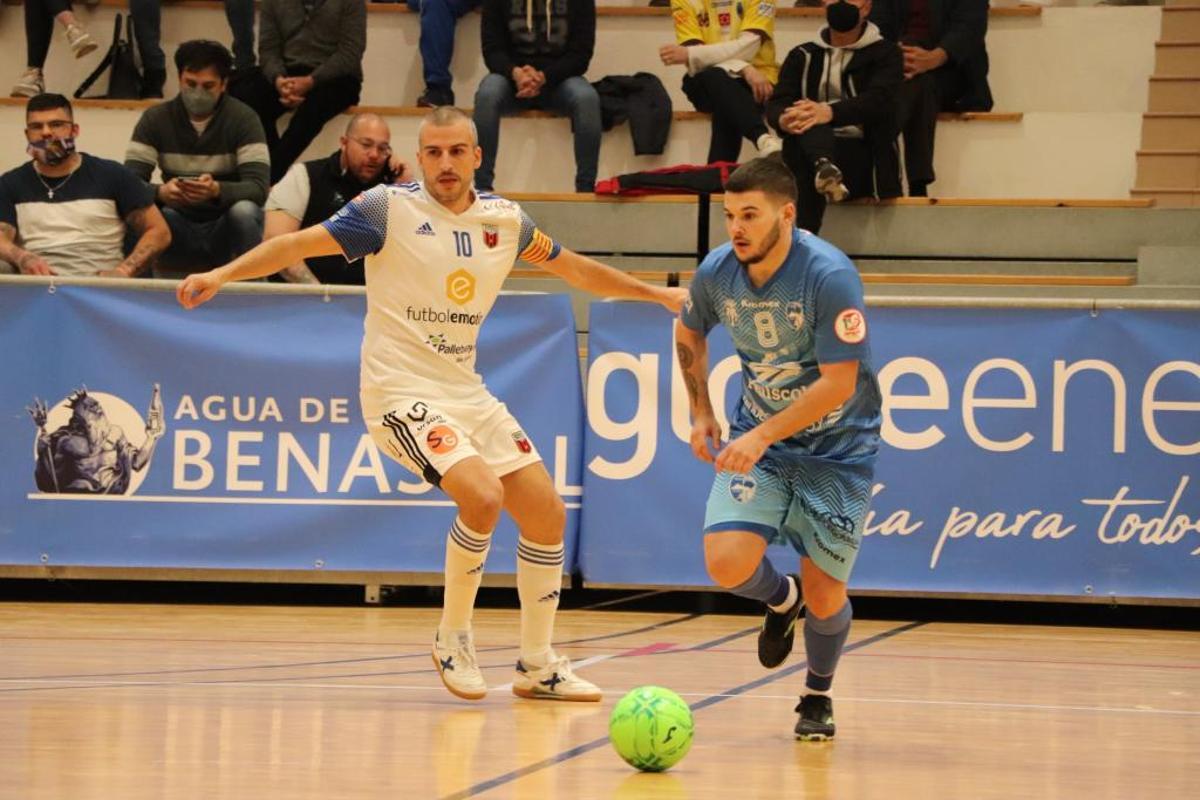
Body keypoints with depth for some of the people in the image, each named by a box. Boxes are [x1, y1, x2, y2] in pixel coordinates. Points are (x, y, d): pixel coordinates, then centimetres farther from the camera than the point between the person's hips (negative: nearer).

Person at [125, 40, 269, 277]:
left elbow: (258, 187, -18)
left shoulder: (243, 118, -7)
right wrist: (160, 192, -34)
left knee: (244, 211, -34)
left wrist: (217, 190, -39)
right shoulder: (156, 118, -1)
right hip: (179, 227, 1)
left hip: (226, 230, -1)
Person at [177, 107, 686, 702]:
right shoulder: (389, 208, -9)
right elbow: (301, 243, -14)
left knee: (545, 513, 0)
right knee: (482, 496, -26)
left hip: (467, 390, 6)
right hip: (401, 391, -6)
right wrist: (222, 274, -27)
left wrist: (657, 294, 27)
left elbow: (573, 267, 22)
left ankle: (538, 666, 16)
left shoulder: (503, 218, 6)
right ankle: (452, 638, -4)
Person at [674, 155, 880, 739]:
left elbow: (839, 383, -26)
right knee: (727, 564, -18)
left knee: (823, 593, -3)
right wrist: (700, 413, 7)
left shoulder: (829, 276, -25)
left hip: (836, 450, -3)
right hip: (756, 440, 3)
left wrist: (762, 436, -30)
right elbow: (688, 334, 14)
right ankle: (781, 600, 19)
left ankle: (818, 696, 29)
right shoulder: (716, 273, -9)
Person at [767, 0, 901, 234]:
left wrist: (829, 113, -32)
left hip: (863, 156, -3)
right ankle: (824, 169, -61)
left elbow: (879, 100, -12)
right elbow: (776, 104, 4)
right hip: (809, 152, 3)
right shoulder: (803, 55, 18)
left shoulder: (884, 53, 8)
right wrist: (783, 120, -24)